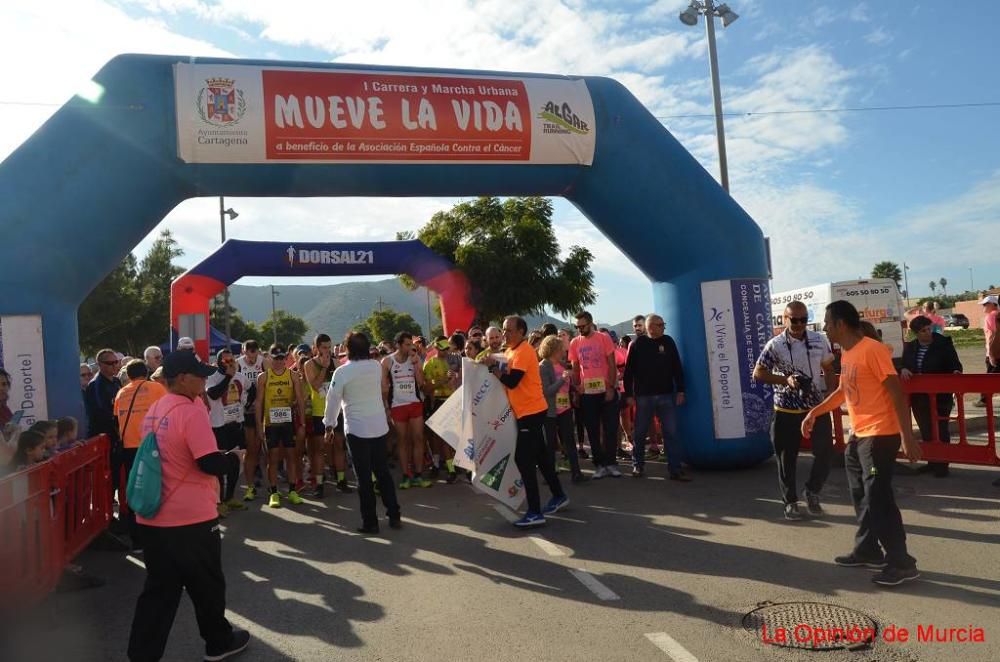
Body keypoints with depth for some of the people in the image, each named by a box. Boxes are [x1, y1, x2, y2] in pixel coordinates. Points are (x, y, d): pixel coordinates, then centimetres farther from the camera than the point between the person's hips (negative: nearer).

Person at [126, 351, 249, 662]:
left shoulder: (154, 411, 9)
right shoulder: (191, 411, -18)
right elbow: (211, 464, -22)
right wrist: (234, 459, -4)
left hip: (153, 517, 7)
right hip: (191, 518, -7)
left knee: (159, 588, 14)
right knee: (207, 584, 12)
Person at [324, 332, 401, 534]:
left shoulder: (342, 372, -13)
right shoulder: (376, 366, 0)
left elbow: (333, 400, -6)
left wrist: (329, 424, 7)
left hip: (357, 429, -4)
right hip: (379, 426, 4)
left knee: (364, 477, 3)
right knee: (383, 472, 15)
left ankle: (370, 522, 8)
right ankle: (394, 515, 19)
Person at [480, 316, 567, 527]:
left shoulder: (523, 352, -16)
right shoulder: (511, 351, 14)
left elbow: (511, 382, -23)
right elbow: (507, 377, 12)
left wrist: (492, 366, -15)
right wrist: (495, 365, -3)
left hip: (531, 411, -10)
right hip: (527, 411, 10)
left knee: (523, 459, -10)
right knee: (539, 456, 18)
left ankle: (535, 512, -7)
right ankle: (559, 496, 31)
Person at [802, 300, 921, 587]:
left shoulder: (873, 350, -18)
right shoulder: (846, 353, 10)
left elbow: (896, 392, -20)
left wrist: (907, 436, -22)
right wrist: (815, 412, 21)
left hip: (880, 435, -9)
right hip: (858, 435, 9)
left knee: (878, 498, -7)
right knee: (862, 497, 16)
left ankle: (901, 562, 3)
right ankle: (867, 550, 28)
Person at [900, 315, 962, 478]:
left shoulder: (944, 344, -7)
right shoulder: (910, 347, 5)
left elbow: (955, 365, -7)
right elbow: (903, 365, 9)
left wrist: (956, 372, -28)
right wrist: (903, 370, -14)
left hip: (940, 395, -4)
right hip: (918, 396, 4)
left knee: (940, 430, 3)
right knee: (926, 430, 13)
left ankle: (942, 464, 12)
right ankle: (932, 462, 25)